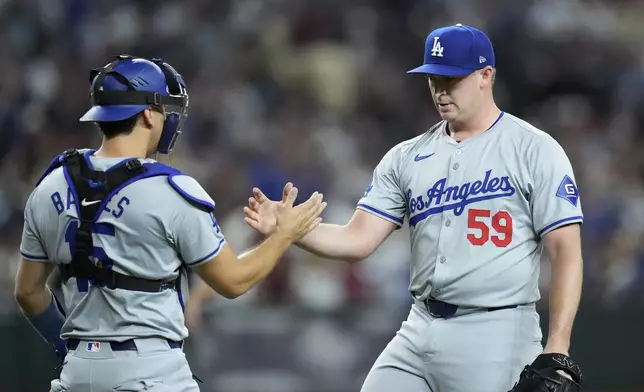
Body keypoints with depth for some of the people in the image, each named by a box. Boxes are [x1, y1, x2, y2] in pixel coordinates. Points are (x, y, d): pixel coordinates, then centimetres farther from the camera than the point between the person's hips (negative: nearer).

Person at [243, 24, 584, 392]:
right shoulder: (407, 157, 11)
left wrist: (557, 349, -16)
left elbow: (566, 250, -8)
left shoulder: (534, 150, -4)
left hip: (496, 337, -5)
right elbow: (358, 240, 6)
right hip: (419, 331, 5)